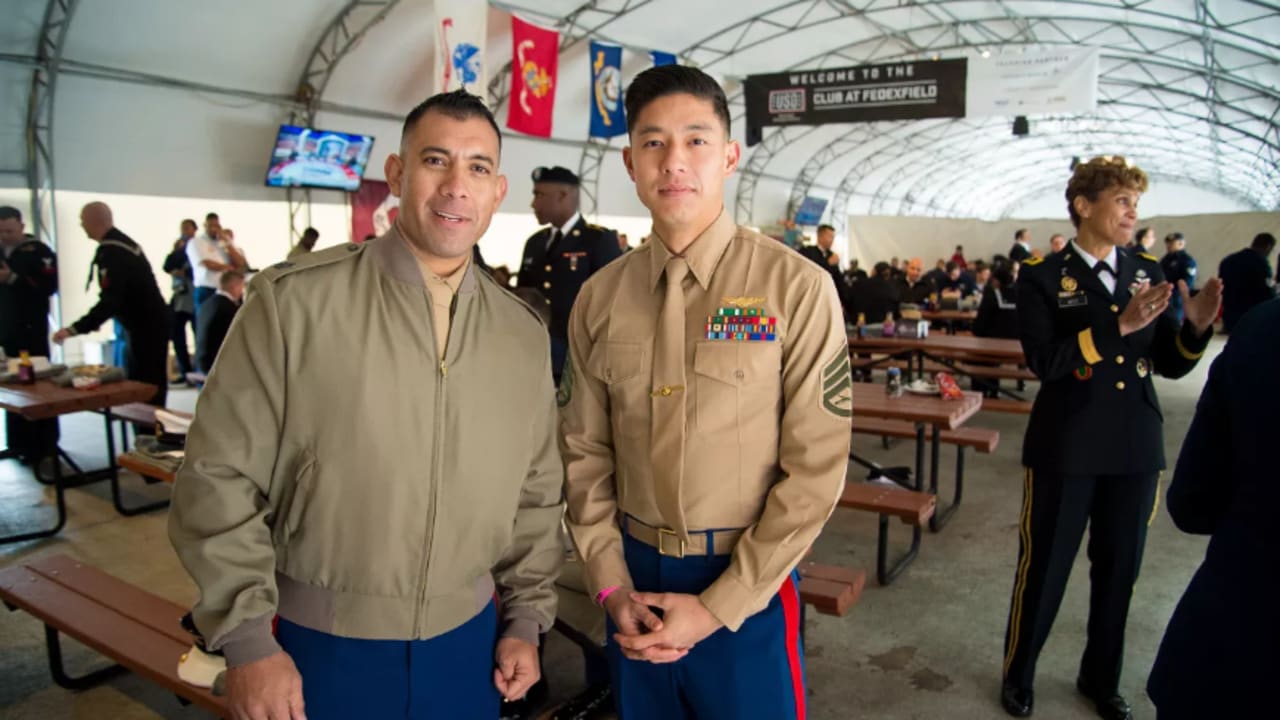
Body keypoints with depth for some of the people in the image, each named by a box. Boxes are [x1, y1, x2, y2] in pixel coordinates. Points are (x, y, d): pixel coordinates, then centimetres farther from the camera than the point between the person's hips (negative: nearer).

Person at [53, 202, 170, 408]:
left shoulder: (111, 251, -20)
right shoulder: (120, 242, 11)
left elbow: (110, 301, -27)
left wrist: (74, 329, -25)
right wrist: (95, 321, 22)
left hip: (147, 327, -10)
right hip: (147, 323, 10)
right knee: (136, 383, 15)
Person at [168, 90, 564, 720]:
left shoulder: (524, 335, 1)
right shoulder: (293, 302, -12)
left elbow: (536, 493, 8)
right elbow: (219, 478, -10)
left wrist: (526, 618, 7)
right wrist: (247, 642, -10)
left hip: (469, 644, 4)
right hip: (320, 648, -3)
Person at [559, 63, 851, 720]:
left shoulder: (797, 288, -12)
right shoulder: (599, 297, -1)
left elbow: (816, 468, -12)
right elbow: (585, 452, 4)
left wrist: (719, 606, -12)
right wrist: (611, 584, -4)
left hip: (749, 587, -3)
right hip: (634, 576, 4)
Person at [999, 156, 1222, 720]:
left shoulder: (1147, 272, 7)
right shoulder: (1043, 278, -7)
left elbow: (1170, 364, 6)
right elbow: (1044, 361, -20)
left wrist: (1196, 325, -12)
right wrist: (1120, 324, -26)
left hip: (1135, 448, 5)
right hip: (1066, 450, -5)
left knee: (1119, 569, 16)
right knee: (1044, 568, 8)